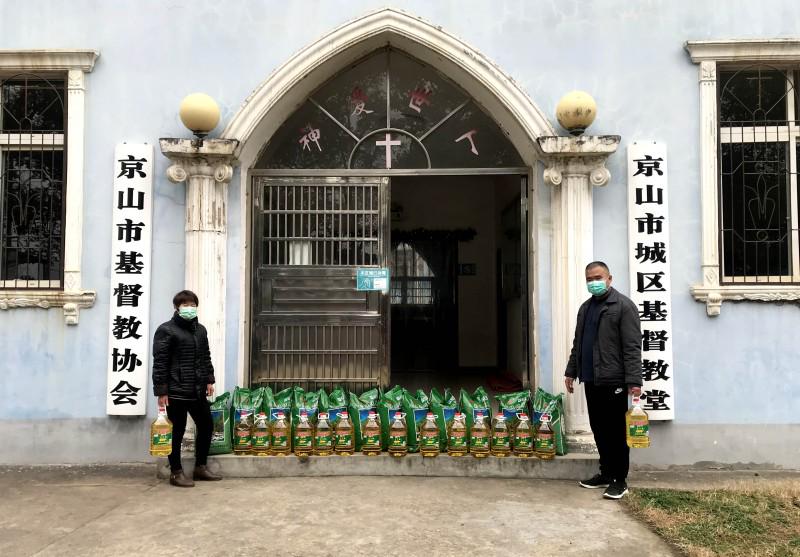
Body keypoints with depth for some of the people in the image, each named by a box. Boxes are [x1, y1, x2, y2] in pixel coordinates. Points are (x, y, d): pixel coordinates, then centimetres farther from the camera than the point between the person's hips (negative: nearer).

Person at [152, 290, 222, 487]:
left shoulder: (200, 330, 15)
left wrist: (209, 380, 13)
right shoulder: (166, 330, -7)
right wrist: (161, 391, -14)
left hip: (198, 390, 7)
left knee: (206, 426, 12)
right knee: (177, 432, 3)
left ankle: (200, 467, 26)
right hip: (176, 391, -7)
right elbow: (160, 363, -11)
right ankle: (176, 472, 16)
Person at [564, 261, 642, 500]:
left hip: (613, 381, -7)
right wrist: (571, 371, 18)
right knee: (598, 429, 13)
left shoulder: (623, 306, -7)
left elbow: (632, 346, -13)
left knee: (616, 432, 1)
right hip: (590, 380, 7)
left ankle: (620, 480, 11)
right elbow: (577, 343, 21)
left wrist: (634, 380, -19)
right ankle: (606, 473, 26)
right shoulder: (585, 307, 16)